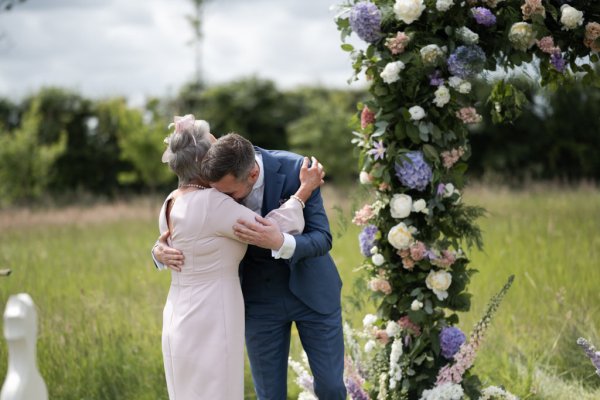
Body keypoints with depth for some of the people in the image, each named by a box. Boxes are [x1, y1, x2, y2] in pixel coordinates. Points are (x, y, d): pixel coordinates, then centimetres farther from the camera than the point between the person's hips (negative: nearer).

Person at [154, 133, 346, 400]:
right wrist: (162, 250, -26)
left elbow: (322, 240, -23)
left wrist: (278, 242, -43)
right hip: (259, 296, 2)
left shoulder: (295, 170, -26)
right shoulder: (215, 180, -18)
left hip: (311, 288, -1)